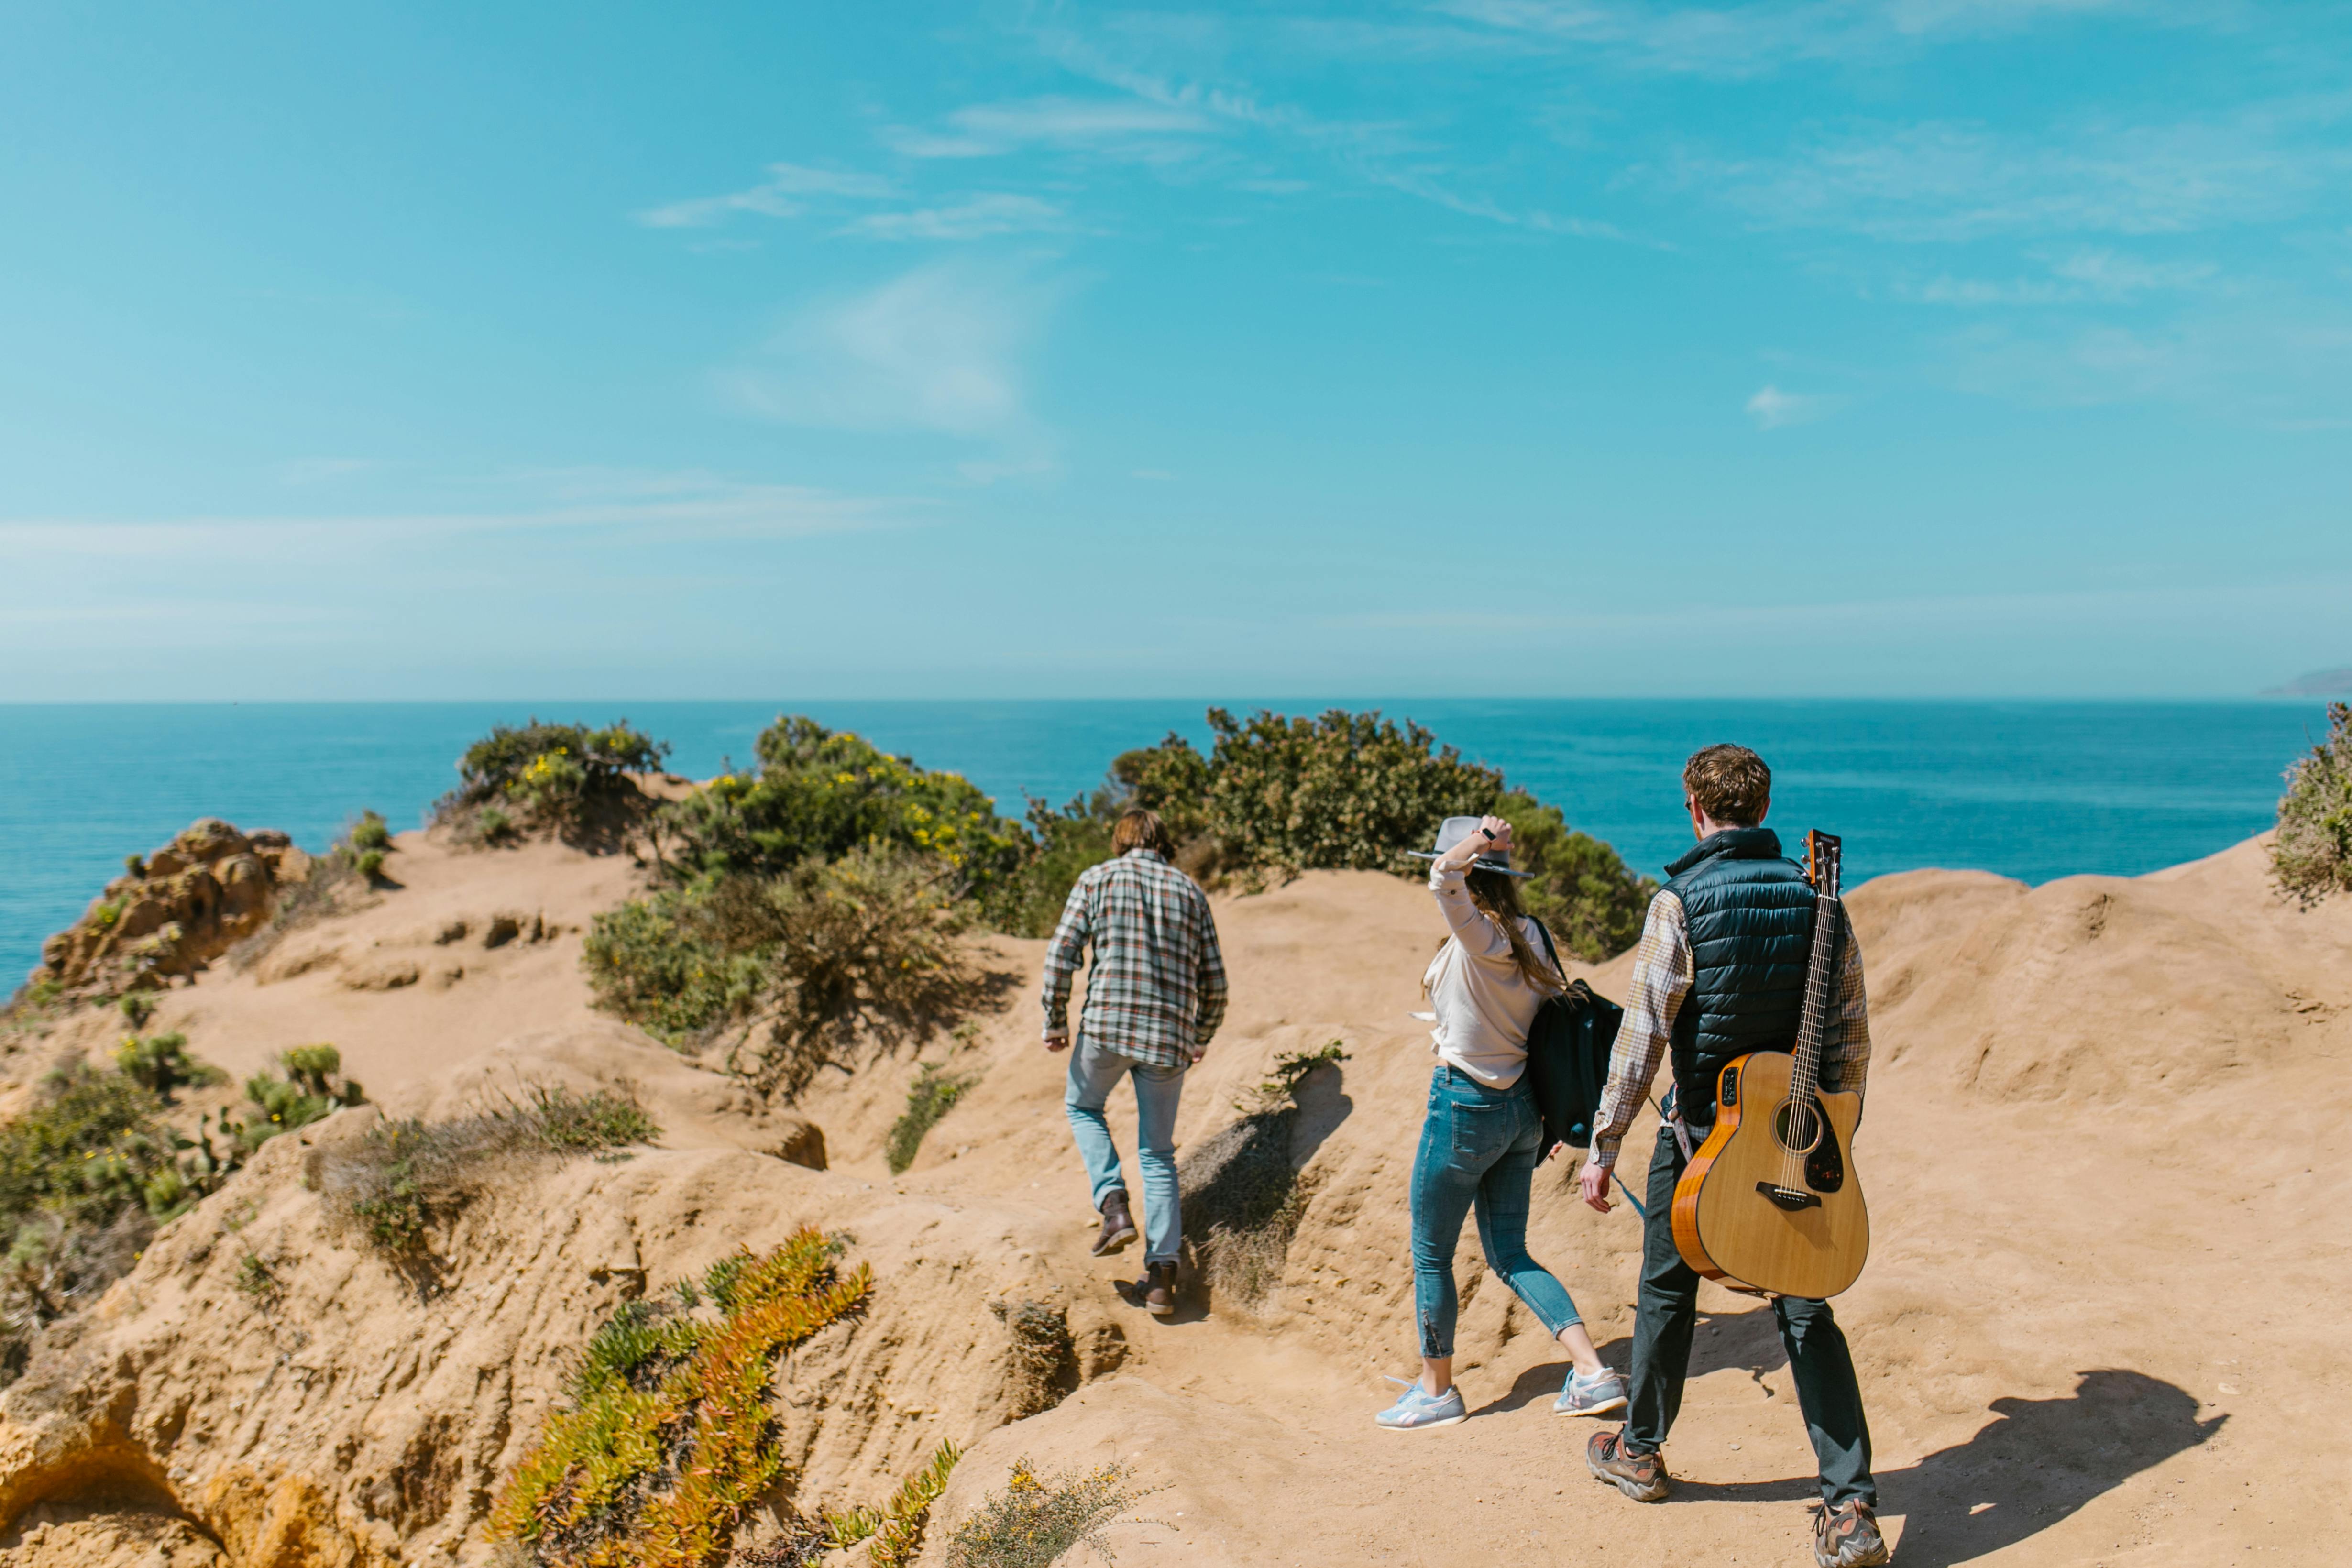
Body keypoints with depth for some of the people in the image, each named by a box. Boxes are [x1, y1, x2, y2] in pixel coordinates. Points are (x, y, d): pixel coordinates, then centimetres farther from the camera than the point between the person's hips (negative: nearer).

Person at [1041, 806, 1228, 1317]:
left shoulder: (1098, 878, 6)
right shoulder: (1189, 890, 13)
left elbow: (1061, 954, -4)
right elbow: (1214, 979, 11)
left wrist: (1055, 1021, 5)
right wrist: (1203, 1036, 25)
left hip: (1108, 1024, -2)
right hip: (1170, 1035, 2)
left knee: (1083, 1106, 26)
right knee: (1158, 1152, 14)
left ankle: (1115, 1207, 6)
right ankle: (1162, 1274, 6)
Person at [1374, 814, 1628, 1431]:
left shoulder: (1477, 936, -19)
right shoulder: (1526, 934, 5)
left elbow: (1443, 882, -41)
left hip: (1466, 1105, -8)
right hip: (1520, 1108, 8)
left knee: (1430, 1255, 10)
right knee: (1509, 1254, 17)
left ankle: (1436, 1390, 23)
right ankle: (1593, 1374, 11)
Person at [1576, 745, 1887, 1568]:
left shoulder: (1680, 904, -15)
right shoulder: (1818, 900, -2)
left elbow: (1642, 1036, -16)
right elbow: (1852, 1035, 2)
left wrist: (1604, 1149, -8)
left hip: (1704, 1133, -3)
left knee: (1668, 1290, 16)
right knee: (1806, 1312, 11)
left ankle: (1641, 1453, 34)